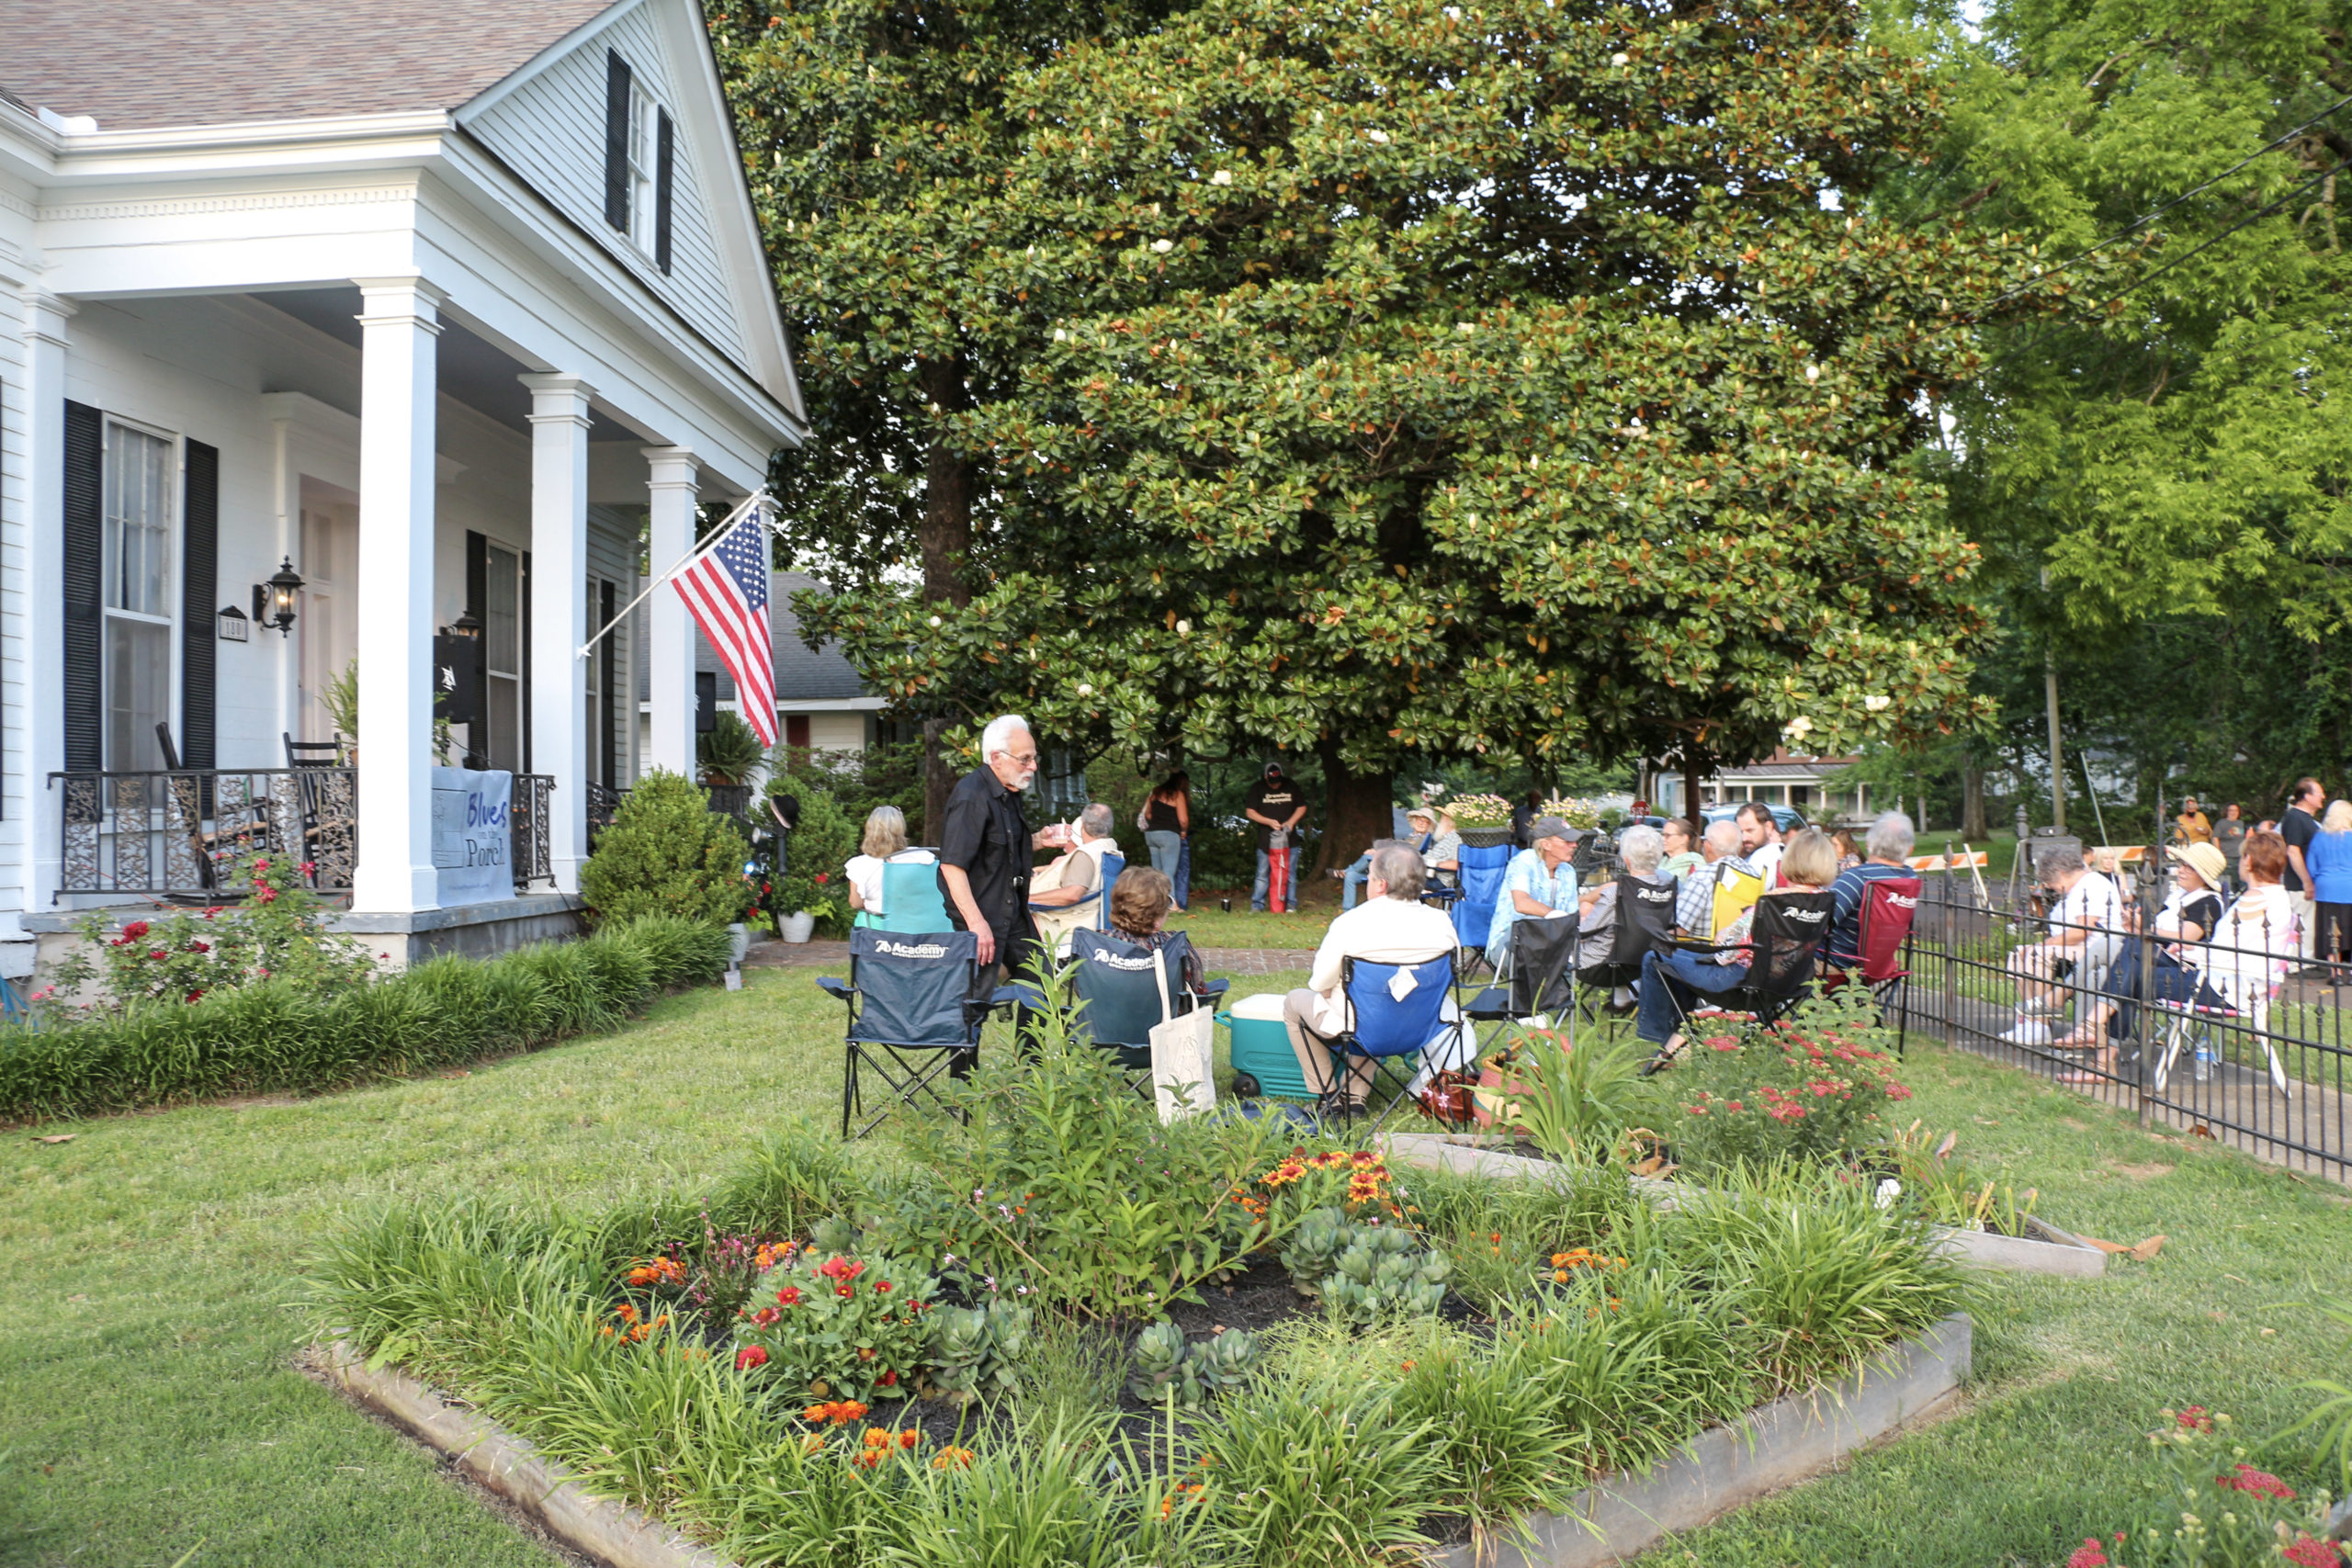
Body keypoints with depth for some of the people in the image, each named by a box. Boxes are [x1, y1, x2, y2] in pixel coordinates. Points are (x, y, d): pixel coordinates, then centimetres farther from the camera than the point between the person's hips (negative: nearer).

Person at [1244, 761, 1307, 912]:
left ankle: (1291, 905, 11)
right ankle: (1257, 905, 4)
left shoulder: (1291, 787, 6)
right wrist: (1269, 822, -12)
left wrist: (1291, 822, -4)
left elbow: (1302, 807, 13)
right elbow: (1250, 812, -1)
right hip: (1266, 841, -1)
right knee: (1262, 874, -1)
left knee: (1290, 874, 3)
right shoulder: (1257, 788, 1)